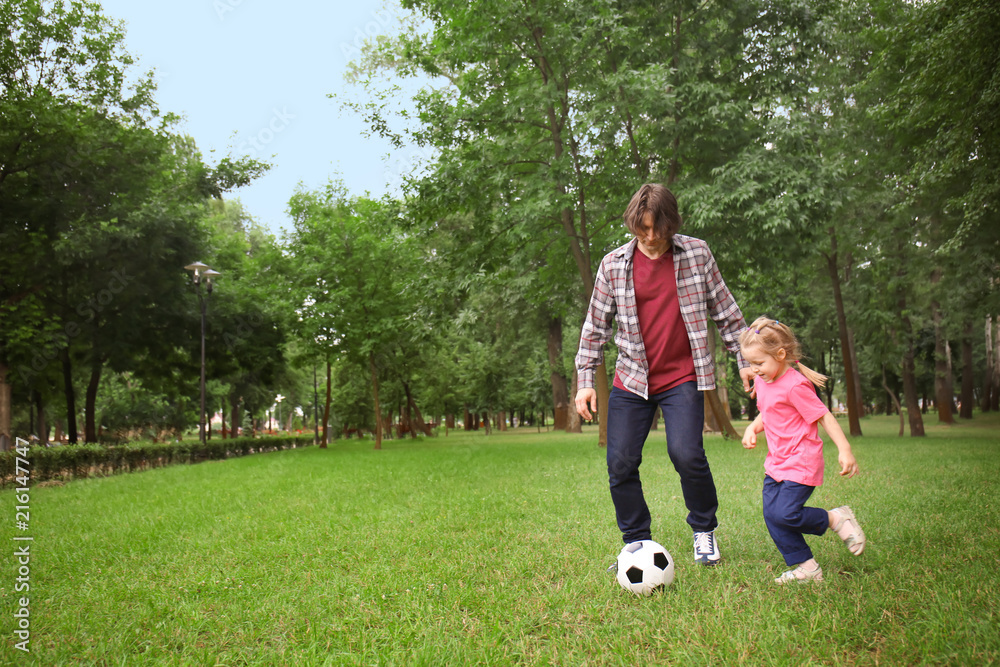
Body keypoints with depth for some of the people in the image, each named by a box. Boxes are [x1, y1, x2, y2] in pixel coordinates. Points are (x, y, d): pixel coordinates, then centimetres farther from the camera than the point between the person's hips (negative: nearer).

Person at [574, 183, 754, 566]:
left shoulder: (696, 254, -1)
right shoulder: (613, 264, 0)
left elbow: (725, 311, 8)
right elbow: (595, 325, 5)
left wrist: (745, 361, 8)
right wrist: (585, 380, 1)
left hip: (682, 378, -2)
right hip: (631, 381, 2)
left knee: (687, 455, -16)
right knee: (620, 464, -1)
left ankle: (704, 530, 14)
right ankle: (637, 544, 20)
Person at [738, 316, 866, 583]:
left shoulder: (794, 386, -18)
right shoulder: (761, 382, 8)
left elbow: (824, 416, -14)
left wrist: (844, 449, -20)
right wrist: (752, 428, 0)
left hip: (801, 462, -9)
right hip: (776, 462, 9)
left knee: (784, 514, -15)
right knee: (771, 516, 3)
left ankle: (837, 518, 10)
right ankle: (806, 568, 13)